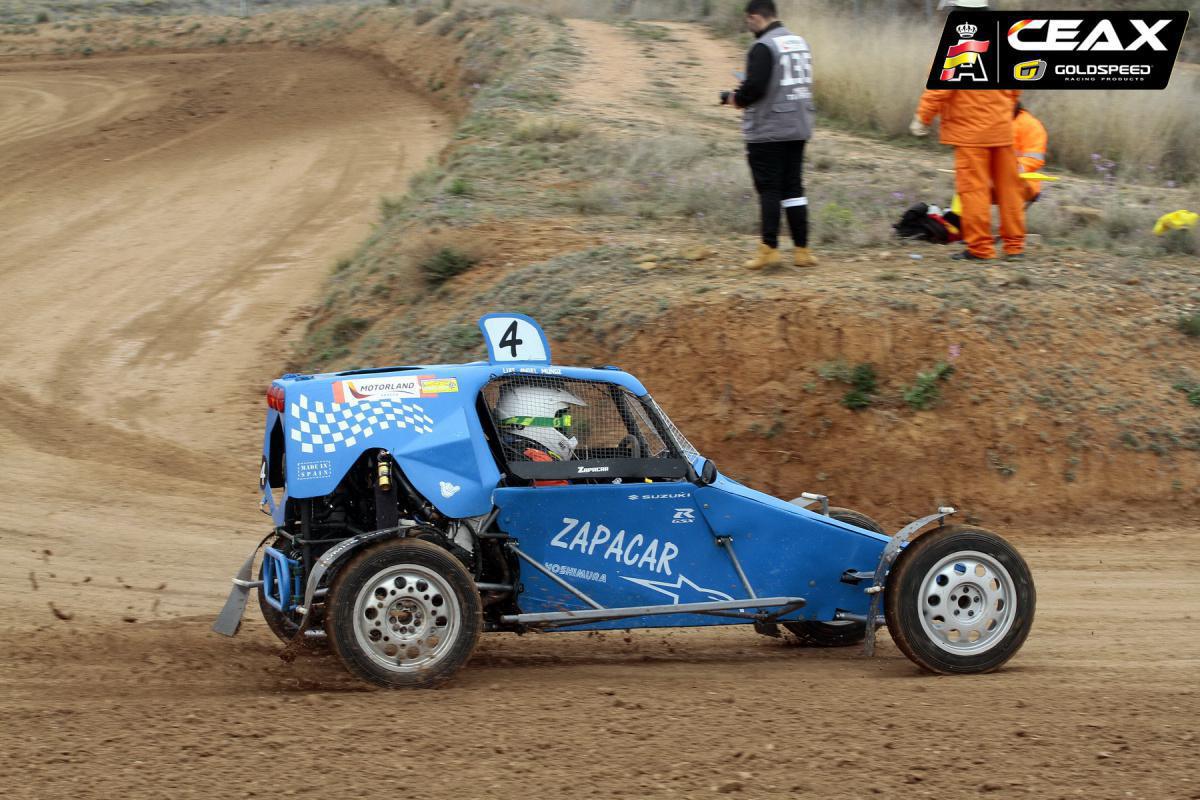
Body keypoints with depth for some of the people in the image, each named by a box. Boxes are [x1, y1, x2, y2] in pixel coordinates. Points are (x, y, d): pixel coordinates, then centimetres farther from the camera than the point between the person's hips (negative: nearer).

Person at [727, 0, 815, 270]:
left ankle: (769, 249, -2)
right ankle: (802, 250, 10)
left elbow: (754, 86, -22)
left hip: (768, 132, -7)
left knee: (769, 189, -1)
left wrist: (738, 99, 0)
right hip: (798, 129, 7)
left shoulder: (763, 47, -15)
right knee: (793, 188, 11)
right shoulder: (800, 43, 11)